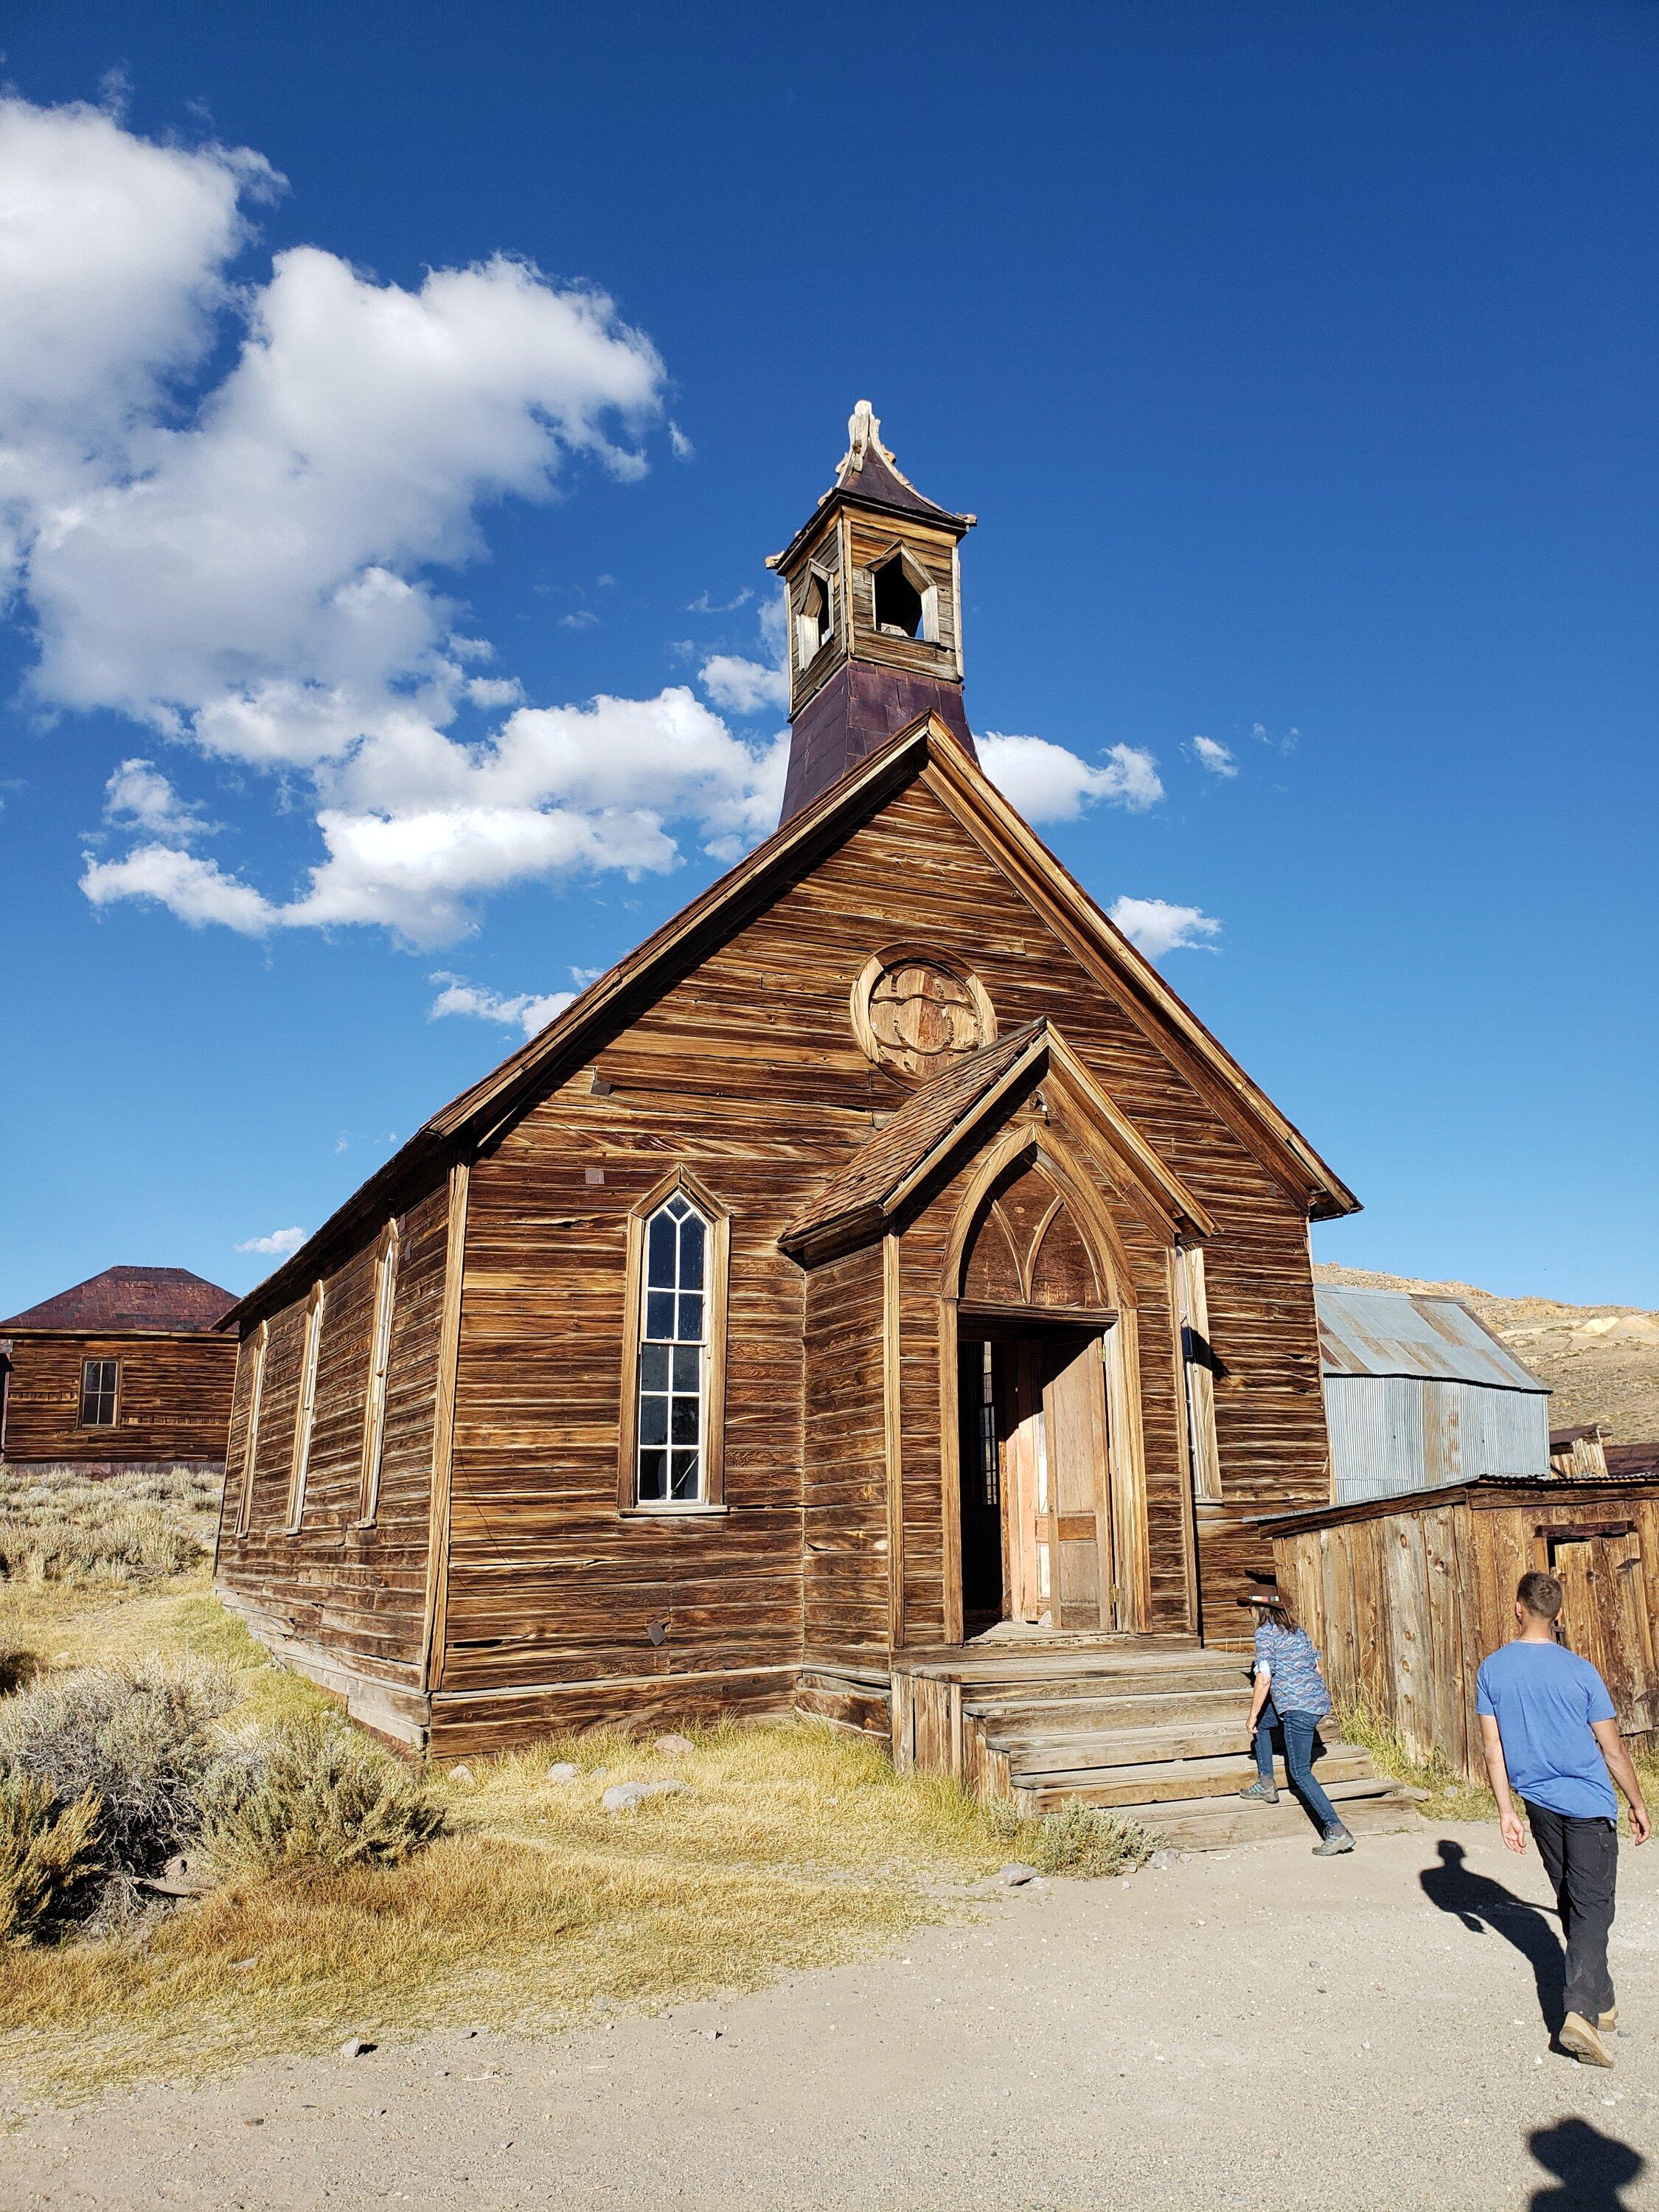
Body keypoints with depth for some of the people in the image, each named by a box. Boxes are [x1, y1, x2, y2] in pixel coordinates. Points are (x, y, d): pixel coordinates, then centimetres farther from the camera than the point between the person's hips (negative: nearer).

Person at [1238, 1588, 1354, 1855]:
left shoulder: (1265, 1633, -7)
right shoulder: (1297, 1630, 16)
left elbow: (1264, 1679, -12)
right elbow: (1317, 1668, 18)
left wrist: (1252, 1716, -4)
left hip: (1297, 1708, -9)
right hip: (1319, 1700, 9)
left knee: (1300, 1772, -4)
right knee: (1262, 1721, 25)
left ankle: (1336, 1832, -11)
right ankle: (1265, 1785, 26)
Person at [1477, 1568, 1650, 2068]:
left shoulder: (1492, 1670, -4)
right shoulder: (1579, 1670, -12)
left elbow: (1492, 1746, -3)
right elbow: (1612, 1749, -4)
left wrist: (1506, 1810, 3)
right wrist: (1637, 1804, 10)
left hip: (1538, 1802, 3)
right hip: (1588, 1803, -3)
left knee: (1572, 1905, 18)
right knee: (1592, 1907, -3)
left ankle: (1600, 2003, 30)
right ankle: (1581, 2011, -17)